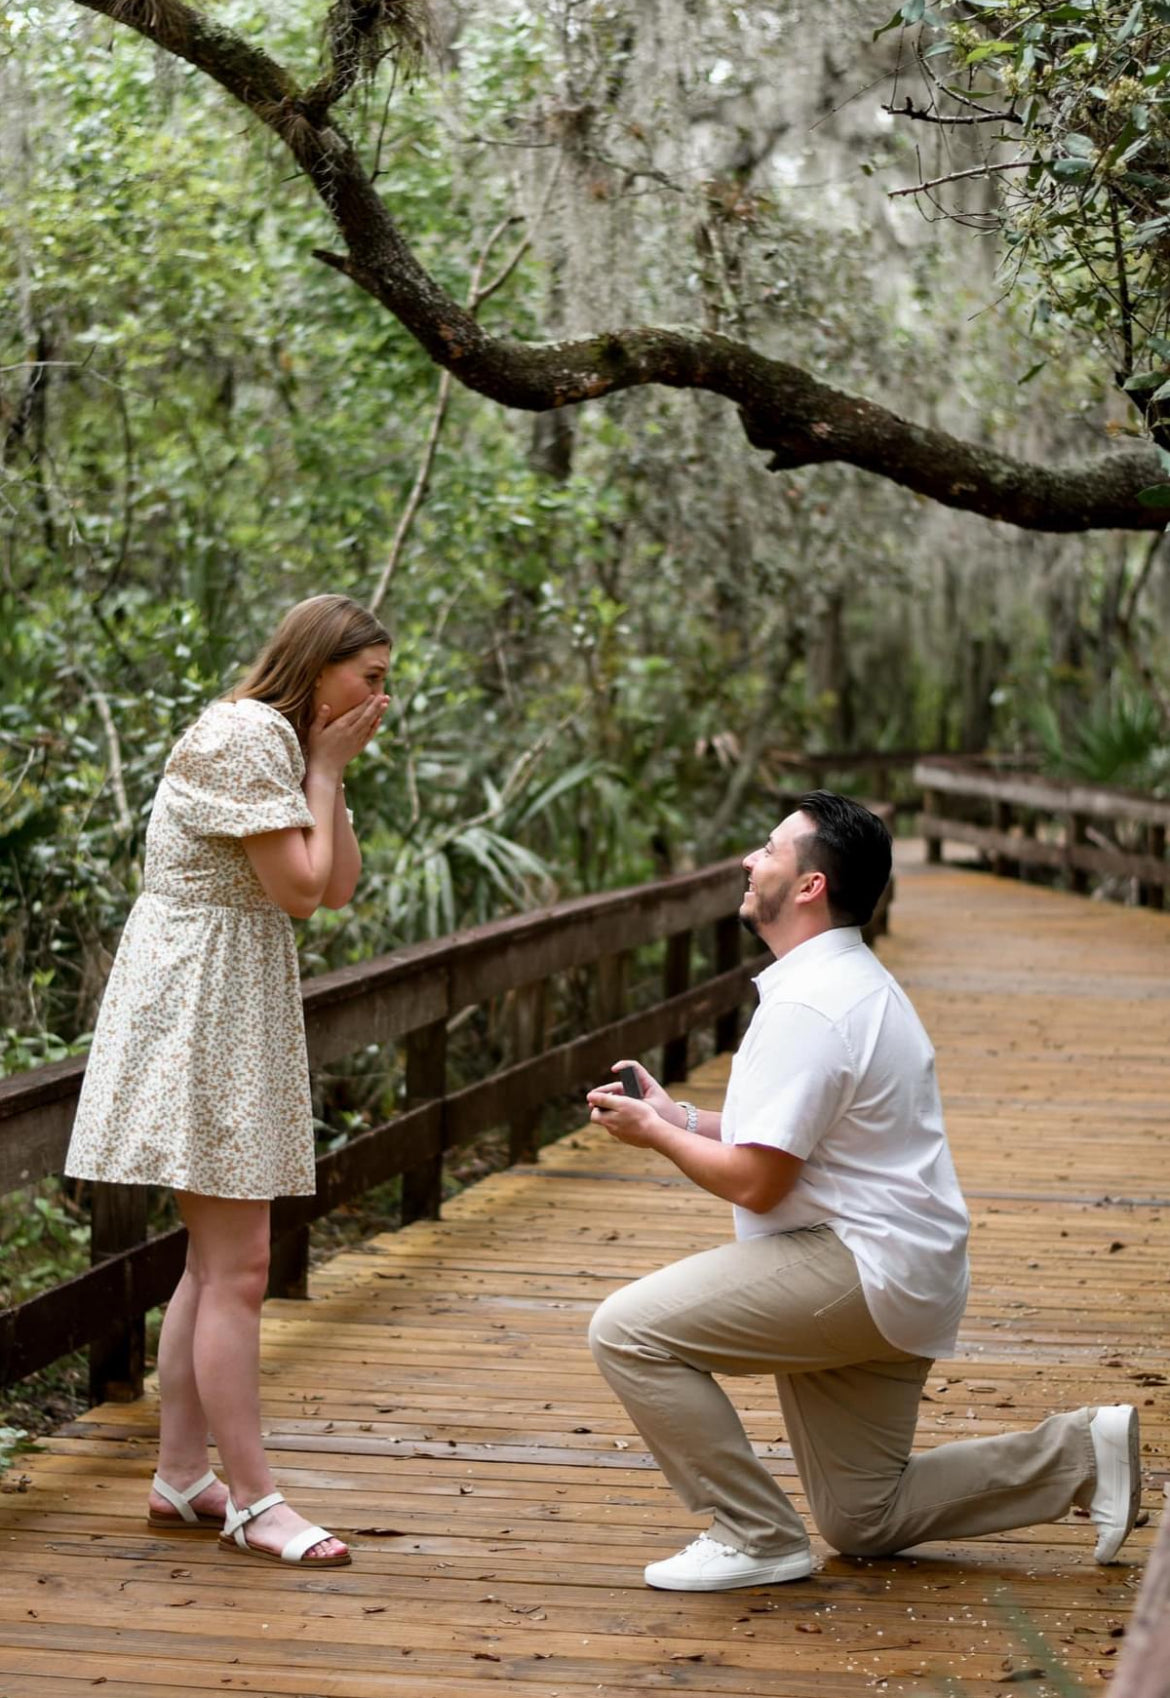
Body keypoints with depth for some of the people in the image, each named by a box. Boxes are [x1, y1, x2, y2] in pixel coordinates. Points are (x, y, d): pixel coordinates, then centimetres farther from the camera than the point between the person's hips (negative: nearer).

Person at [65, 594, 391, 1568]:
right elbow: (298, 886, -18)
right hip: (197, 1005, -11)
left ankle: (181, 1478, 20)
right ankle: (254, 1503, -5)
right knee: (237, 1268, -9)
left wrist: (332, 770, 4)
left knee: (218, 1262, 13)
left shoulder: (287, 743, 16)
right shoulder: (245, 737, -15)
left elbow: (341, 887, 10)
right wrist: (324, 770, -9)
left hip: (240, 1007, 11)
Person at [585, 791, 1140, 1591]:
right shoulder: (853, 981, 14)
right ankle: (1081, 1455, 17)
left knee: (629, 1330, -16)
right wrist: (681, 1116, 12)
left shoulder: (808, 1008, -20)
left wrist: (653, 1133, -8)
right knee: (864, 1523, 19)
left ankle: (756, 1537, -10)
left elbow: (755, 1181, -23)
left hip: (858, 1271, -11)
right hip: (895, 1284, 11)